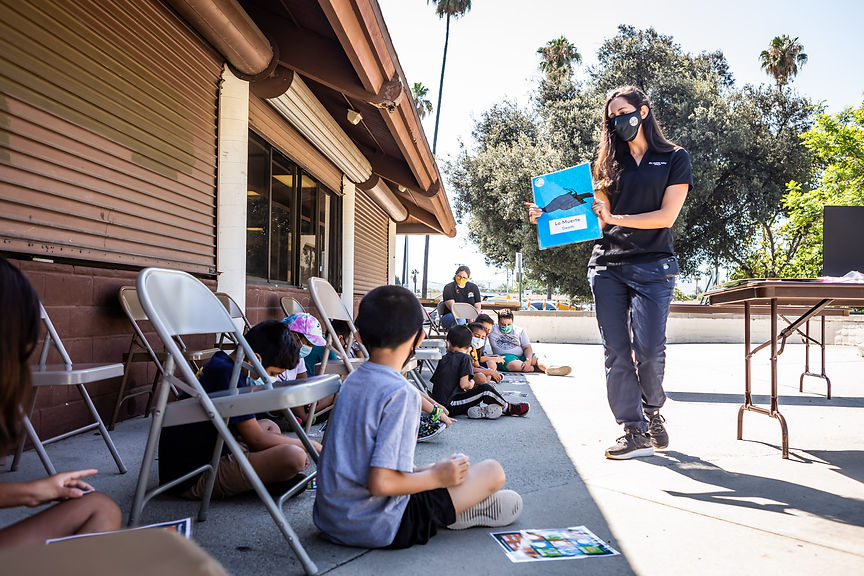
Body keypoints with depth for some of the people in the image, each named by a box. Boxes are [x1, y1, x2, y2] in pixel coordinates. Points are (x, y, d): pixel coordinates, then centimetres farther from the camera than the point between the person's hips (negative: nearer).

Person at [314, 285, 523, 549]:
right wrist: (437, 476, -11)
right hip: (377, 529, -8)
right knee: (492, 471, -2)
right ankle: (463, 511, 21)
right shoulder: (401, 393, -23)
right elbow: (380, 483, -27)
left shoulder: (353, 380, 2)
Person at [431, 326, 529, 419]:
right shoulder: (465, 358, -5)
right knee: (486, 389, -10)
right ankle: (508, 408, 8)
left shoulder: (443, 359, 14)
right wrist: (472, 384, 7)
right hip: (450, 405, -7)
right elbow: (464, 384, -16)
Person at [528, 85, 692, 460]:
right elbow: (595, 217, 14)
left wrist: (615, 218, -11)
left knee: (648, 348, -12)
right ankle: (635, 431, 4)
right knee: (617, 352, -3)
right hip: (606, 265, 3)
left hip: (652, 266, -3)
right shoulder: (610, 163, 19)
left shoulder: (674, 158, 9)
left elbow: (667, 216, -3)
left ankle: (653, 410, 17)